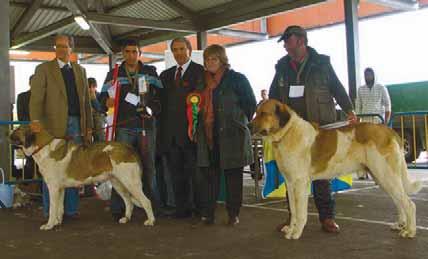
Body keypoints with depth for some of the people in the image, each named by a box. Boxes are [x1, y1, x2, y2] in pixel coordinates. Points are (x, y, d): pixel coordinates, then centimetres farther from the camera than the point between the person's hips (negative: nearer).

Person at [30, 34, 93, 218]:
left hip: (77, 125, 4)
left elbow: (86, 100, 16)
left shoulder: (80, 70, 16)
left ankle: (71, 209, 16)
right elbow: (36, 100, -5)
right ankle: (50, 213, 10)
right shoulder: (43, 69, 3)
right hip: (54, 126, -4)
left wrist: (88, 127, 10)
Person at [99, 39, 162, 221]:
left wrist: (153, 109, -9)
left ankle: (153, 206, 17)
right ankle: (117, 209, 3)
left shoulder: (150, 72, 11)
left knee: (149, 167, 7)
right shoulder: (114, 74, 10)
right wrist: (107, 102, -18)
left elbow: (160, 95, 8)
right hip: (124, 127, -1)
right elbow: (103, 97, 5)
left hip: (147, 126, 1)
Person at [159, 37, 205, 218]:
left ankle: (200, 208, 11)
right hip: (171, 133, 6)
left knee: (194, 171, 1)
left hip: (190, 130, -6)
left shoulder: (200, 71, -1)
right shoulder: (166, 75, 18)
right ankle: (181, 208, 18)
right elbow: (162, 102, 15)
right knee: (176, 173, 10)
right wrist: (163, 126, 2)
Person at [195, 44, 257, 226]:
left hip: (231, 136, -4)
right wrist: (199, 130, 11)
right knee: (209, 175, 3)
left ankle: (233, 214, 11)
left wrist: (238, 123, 3)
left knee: (232, 175, 3)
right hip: (208, 137, 4)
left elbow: (250, 104, 1)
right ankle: (207, 213, 9)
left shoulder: (237, 79, 0)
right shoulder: (203, 81, 15)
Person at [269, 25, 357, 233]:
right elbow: (273, 96, 19)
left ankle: (327, 217, 10)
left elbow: (337, 88, 6)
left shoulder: (322, 63, 5)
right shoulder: (282, 66, 14)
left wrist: (349, 110, -4)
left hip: (319, 127, -3)